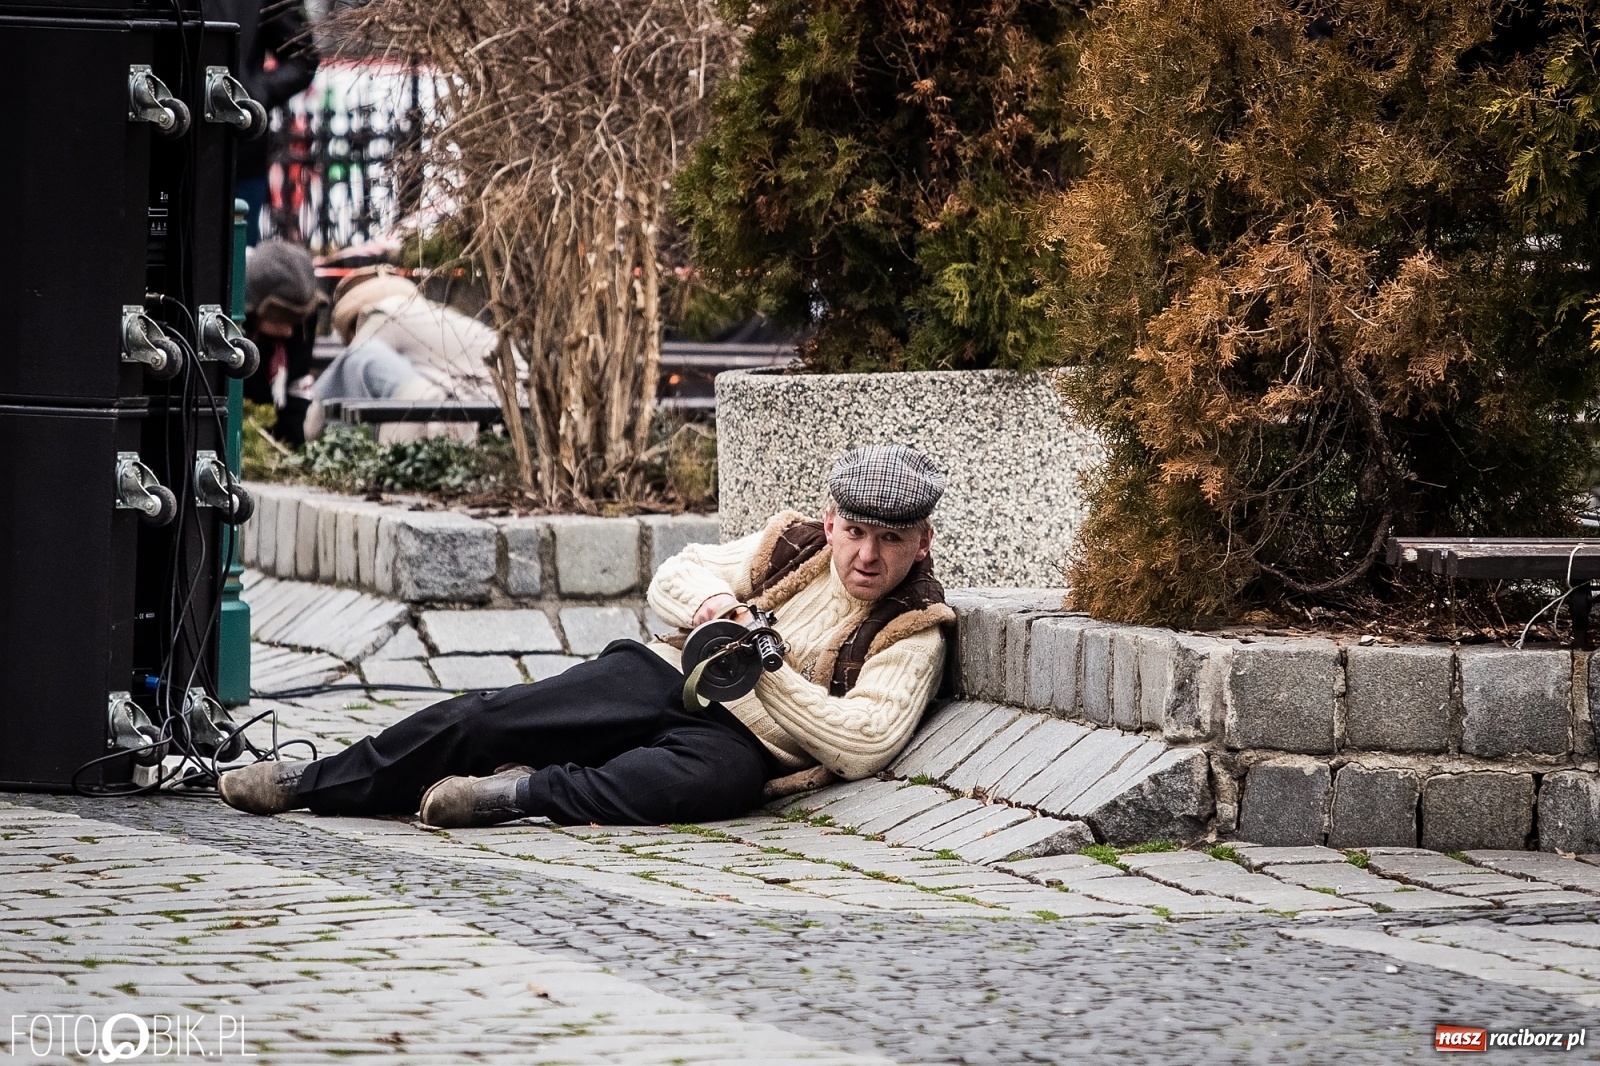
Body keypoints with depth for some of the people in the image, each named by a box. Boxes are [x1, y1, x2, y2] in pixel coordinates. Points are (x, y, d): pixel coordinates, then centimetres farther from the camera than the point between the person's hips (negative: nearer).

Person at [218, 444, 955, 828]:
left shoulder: (912, 635, -1)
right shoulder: (793, 548, 11)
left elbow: (862, 746, -14)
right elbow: (672, 577, 18)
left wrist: (766, 669, -16)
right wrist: (710, 601, -6)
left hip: (740, 735, -4)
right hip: (668, 679, 4)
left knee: (721, 776, -43)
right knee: (488, 718, -15)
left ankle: (525, 791, -38)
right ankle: (315, 783, -6)